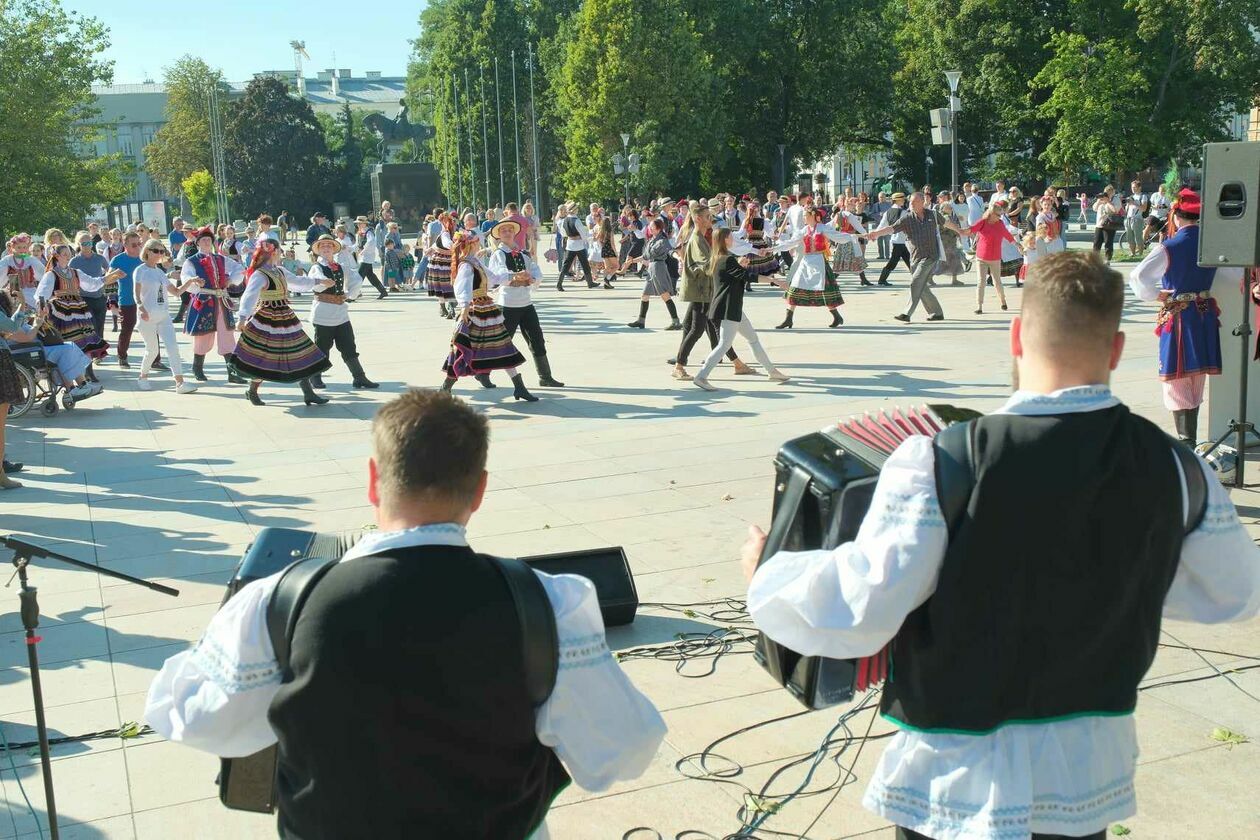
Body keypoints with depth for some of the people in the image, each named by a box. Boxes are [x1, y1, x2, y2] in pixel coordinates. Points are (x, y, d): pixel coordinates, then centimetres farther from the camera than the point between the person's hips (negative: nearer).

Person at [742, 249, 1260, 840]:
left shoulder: (938, 465, -24)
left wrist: (765, 572, -4)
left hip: (957, 776, -3)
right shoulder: (1176, 471, -9)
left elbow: (854, 614, -23)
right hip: (1089, 773, 4)